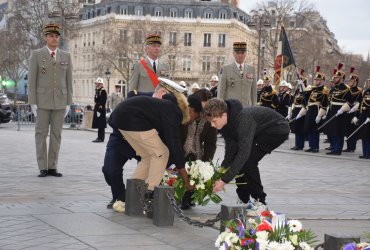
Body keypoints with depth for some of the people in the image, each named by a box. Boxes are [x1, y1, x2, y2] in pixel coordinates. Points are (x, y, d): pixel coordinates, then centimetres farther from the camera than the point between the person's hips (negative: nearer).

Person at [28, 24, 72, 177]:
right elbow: (32, 80, -3)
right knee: (41, 134, -2)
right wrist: (33, 103, -9)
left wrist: (68, 104, 3)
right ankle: (43, 168, 3)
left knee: (56, 134, 3)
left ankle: (52, 167, 8)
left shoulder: (66, 56, 8)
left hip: (60, 101, 3)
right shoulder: (36, 55, -1)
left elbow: (68, 81, 8)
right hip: (42, 101, -2)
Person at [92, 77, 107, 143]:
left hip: (101, 109, -10)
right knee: (98, 124, 13)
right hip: (97, 109, 10)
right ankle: (99, 137, 19)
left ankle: (101, 138, -5)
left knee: (101, 125, -7)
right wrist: (95, 106, 17)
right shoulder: (97, 90, 16)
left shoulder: (103, 91, -13)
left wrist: (101, 106, -19)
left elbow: (103, 100, -18)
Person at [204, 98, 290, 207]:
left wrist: (225, 180, -41)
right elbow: (230, 152, -8)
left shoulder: (243, 119, -39)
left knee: (248, 159, -23)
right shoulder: (225, 123, -12)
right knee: (235, 159, -3)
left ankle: (260, 201, -11)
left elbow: (244, 153, -41)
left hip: (278, 129, -9)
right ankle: (244, 200, 10)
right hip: (259, 132, 9)